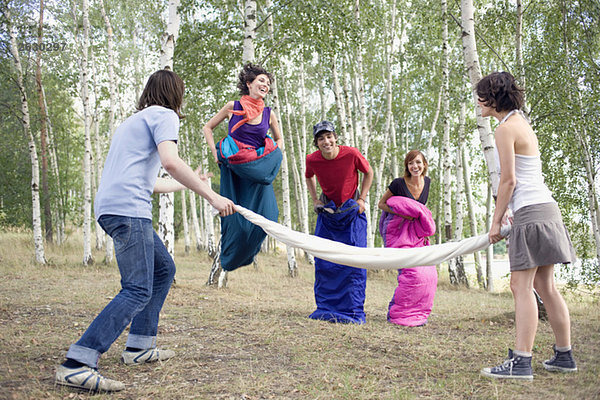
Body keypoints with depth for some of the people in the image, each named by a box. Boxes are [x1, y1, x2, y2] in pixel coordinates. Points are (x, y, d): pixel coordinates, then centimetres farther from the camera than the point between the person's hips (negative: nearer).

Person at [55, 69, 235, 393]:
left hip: (109, 208, 10)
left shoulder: (133, 121, 31)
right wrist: (211, 195, -14)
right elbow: (170, 161, -17)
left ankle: (139, 347, 17)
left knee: (164, 269, 19)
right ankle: (75, 365, -23)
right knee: (138, 291, -15)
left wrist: (190, 184, 49)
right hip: (128, 209, -10)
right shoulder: (164, 115, 3)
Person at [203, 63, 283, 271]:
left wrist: (274, 159, 6)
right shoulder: (233, 107, -2)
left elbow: (279, 139, 22)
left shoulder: (268, 114, 4)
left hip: (257, 171, 2)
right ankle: (228, 257, 28)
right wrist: (216, 153, -1)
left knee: (266, 216, -9)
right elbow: (207, 128, 9)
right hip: (233, 170, -2)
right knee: (235, 216, 2)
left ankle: (246, 253, 18)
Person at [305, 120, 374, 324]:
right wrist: (315, 200, 3)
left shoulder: (351, 154, -20)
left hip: (352, 213, -2)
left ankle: (353, 312, 0)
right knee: (322, 261, 1)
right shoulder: (312, 160, -12)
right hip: (327, 213, 3)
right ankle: (325, 309, 13)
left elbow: (368, 173, 0)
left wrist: (362, 199, -5)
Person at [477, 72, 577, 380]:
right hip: (545, 208, 10)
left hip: (531, 213, -10)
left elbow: (508, 180, -14)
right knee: (545, 286, 13)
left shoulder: (505, 128, -11)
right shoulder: (522, 123, 18)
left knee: (522, 286, -10)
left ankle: (521, 362, -11)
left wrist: (495, 221, -7)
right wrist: (509, 210, 24)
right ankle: (564, 356, 19)